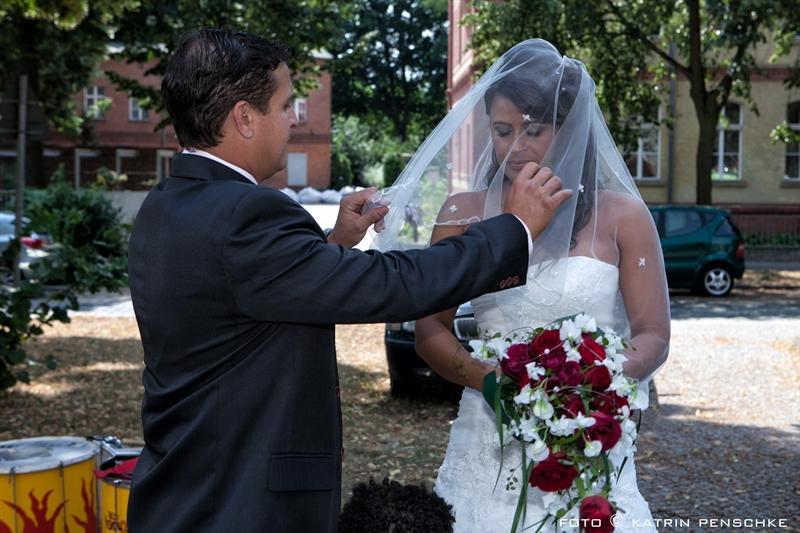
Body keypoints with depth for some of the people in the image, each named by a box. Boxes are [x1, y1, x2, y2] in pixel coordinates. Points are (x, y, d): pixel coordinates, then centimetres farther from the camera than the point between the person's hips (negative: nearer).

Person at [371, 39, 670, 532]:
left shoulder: (620, 214, -1)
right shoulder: (463, 214, 3)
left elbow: (653, 336, -2)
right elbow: (431, 330, 1)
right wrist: (494, 381, -17)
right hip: (490, 442, 1)